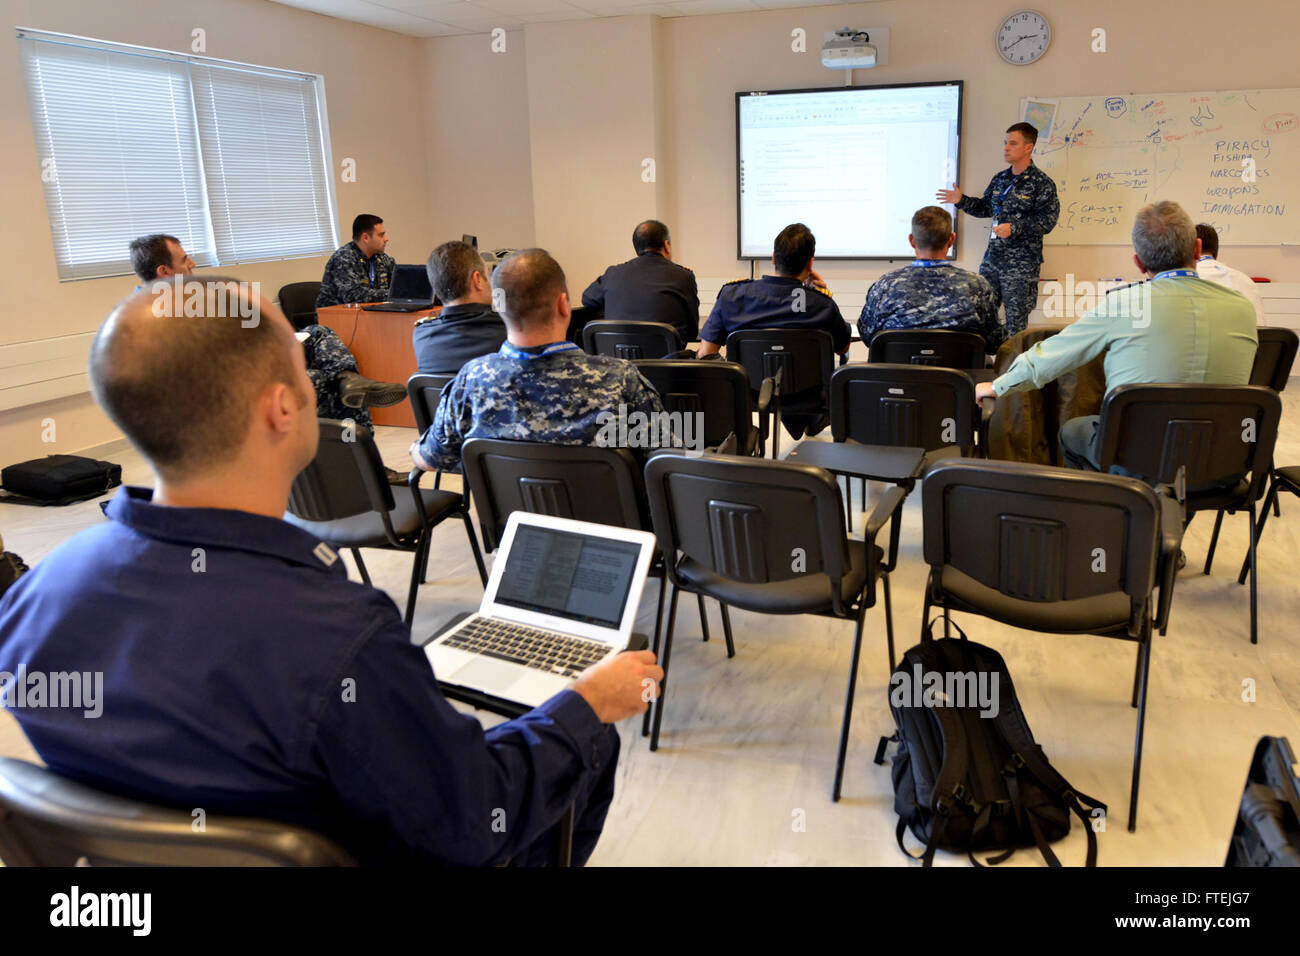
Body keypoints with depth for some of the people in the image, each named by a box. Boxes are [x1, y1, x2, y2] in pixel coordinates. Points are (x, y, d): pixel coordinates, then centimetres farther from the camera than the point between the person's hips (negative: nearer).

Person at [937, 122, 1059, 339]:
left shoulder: (1042, 183, -8)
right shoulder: (999, 179, 13)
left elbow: (1047, 219, -14)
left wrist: (1014, 228, -22)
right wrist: (962, 201, 9)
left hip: (1021, 264, -7)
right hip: (993, 257, 7)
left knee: (1016, 322, -2)